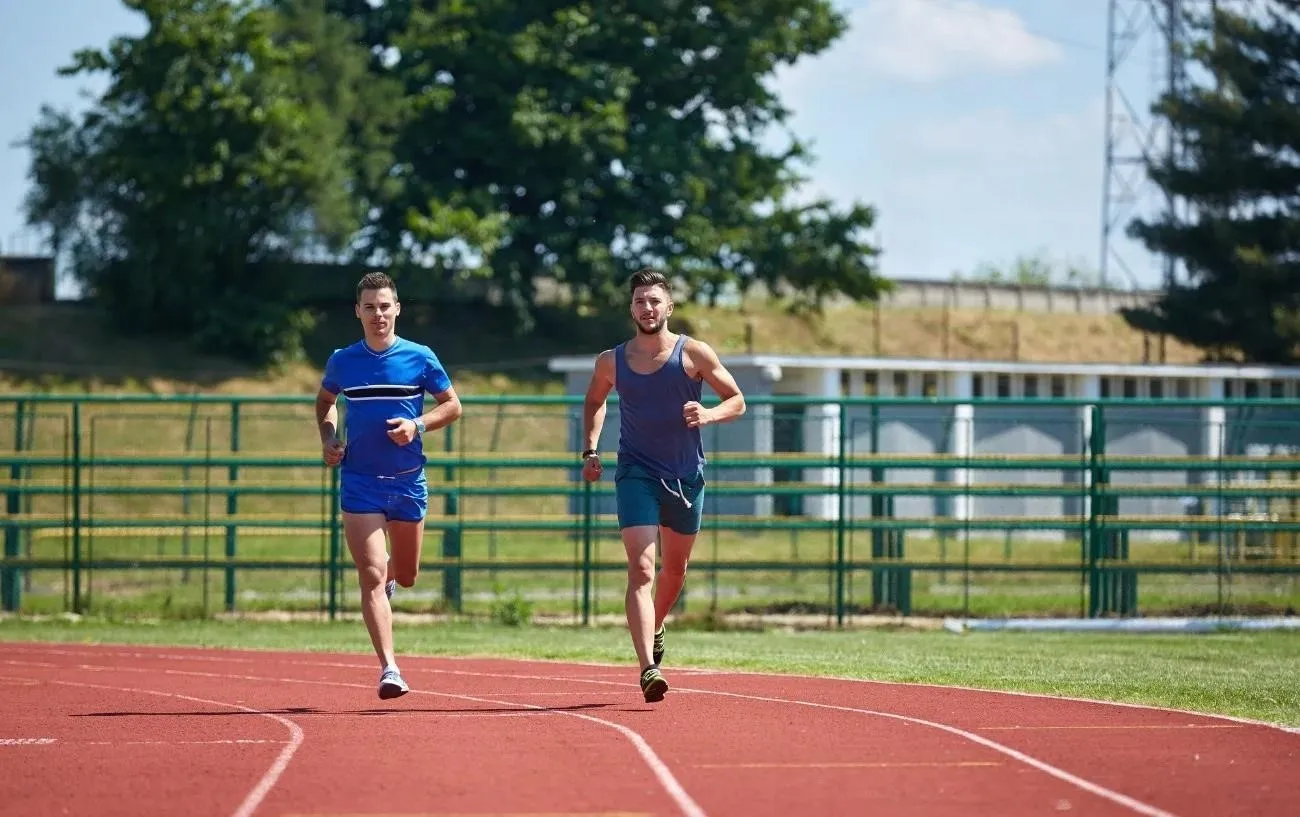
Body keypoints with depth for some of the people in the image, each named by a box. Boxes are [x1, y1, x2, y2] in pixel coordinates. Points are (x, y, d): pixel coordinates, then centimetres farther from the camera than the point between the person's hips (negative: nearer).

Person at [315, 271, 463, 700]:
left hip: (408, 481, 1)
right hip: (359, 482, -1)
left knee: (406, 576, 14)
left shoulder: (420, 358, -3)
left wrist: (417, 425, -14)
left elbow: (452, 406, 4)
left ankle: (387, 575, 53)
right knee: (371, 576, -12)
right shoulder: (342, 361, 1)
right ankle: (389, 669, -15)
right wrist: (328, 438, 1)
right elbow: (326, 401, 19)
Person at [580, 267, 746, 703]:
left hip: (686, 475, 1)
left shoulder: (694, 354, -5)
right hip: (636, 474, -1)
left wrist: (709, 414, -21)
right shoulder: (611, 362, 0)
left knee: (675, 569, 18)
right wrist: (590, 450, 7)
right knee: (641, 569, -17)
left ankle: (655, 628, 49)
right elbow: (594, 402, 20)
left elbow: (737, 400, 0)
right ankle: (648, 668, -27)